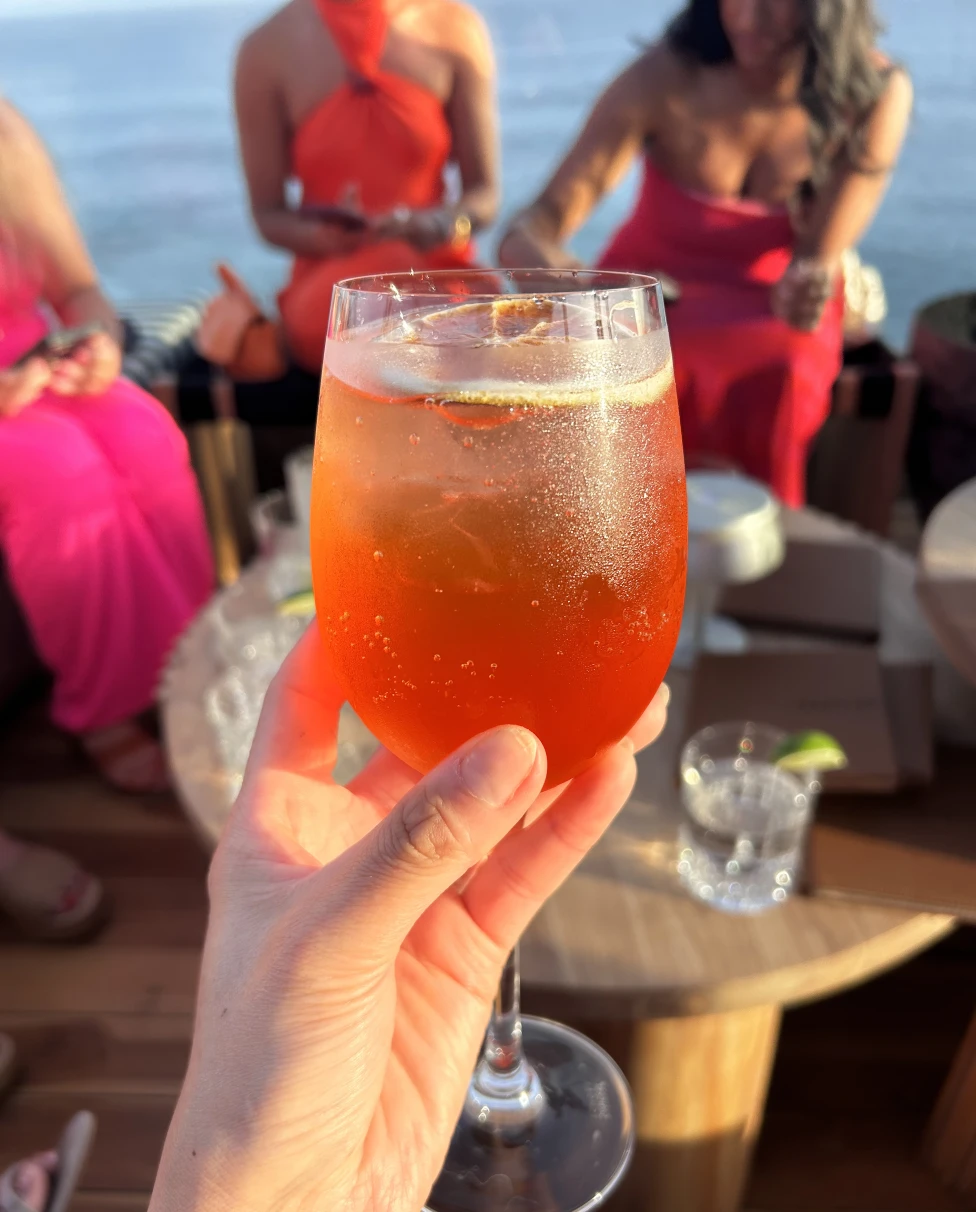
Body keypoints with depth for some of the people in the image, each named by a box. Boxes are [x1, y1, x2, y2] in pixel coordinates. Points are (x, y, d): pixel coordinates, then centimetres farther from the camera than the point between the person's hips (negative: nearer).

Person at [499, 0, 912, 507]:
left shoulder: (876, 92, -12)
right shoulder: (665, 77, -15)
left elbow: (818, 256, -12)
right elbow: (550, 212, -18)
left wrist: (804, 287, -36)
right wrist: (528, 247, -42)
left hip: (772, 302, 1)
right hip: (652, 289, 0)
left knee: (779, 376, -32)